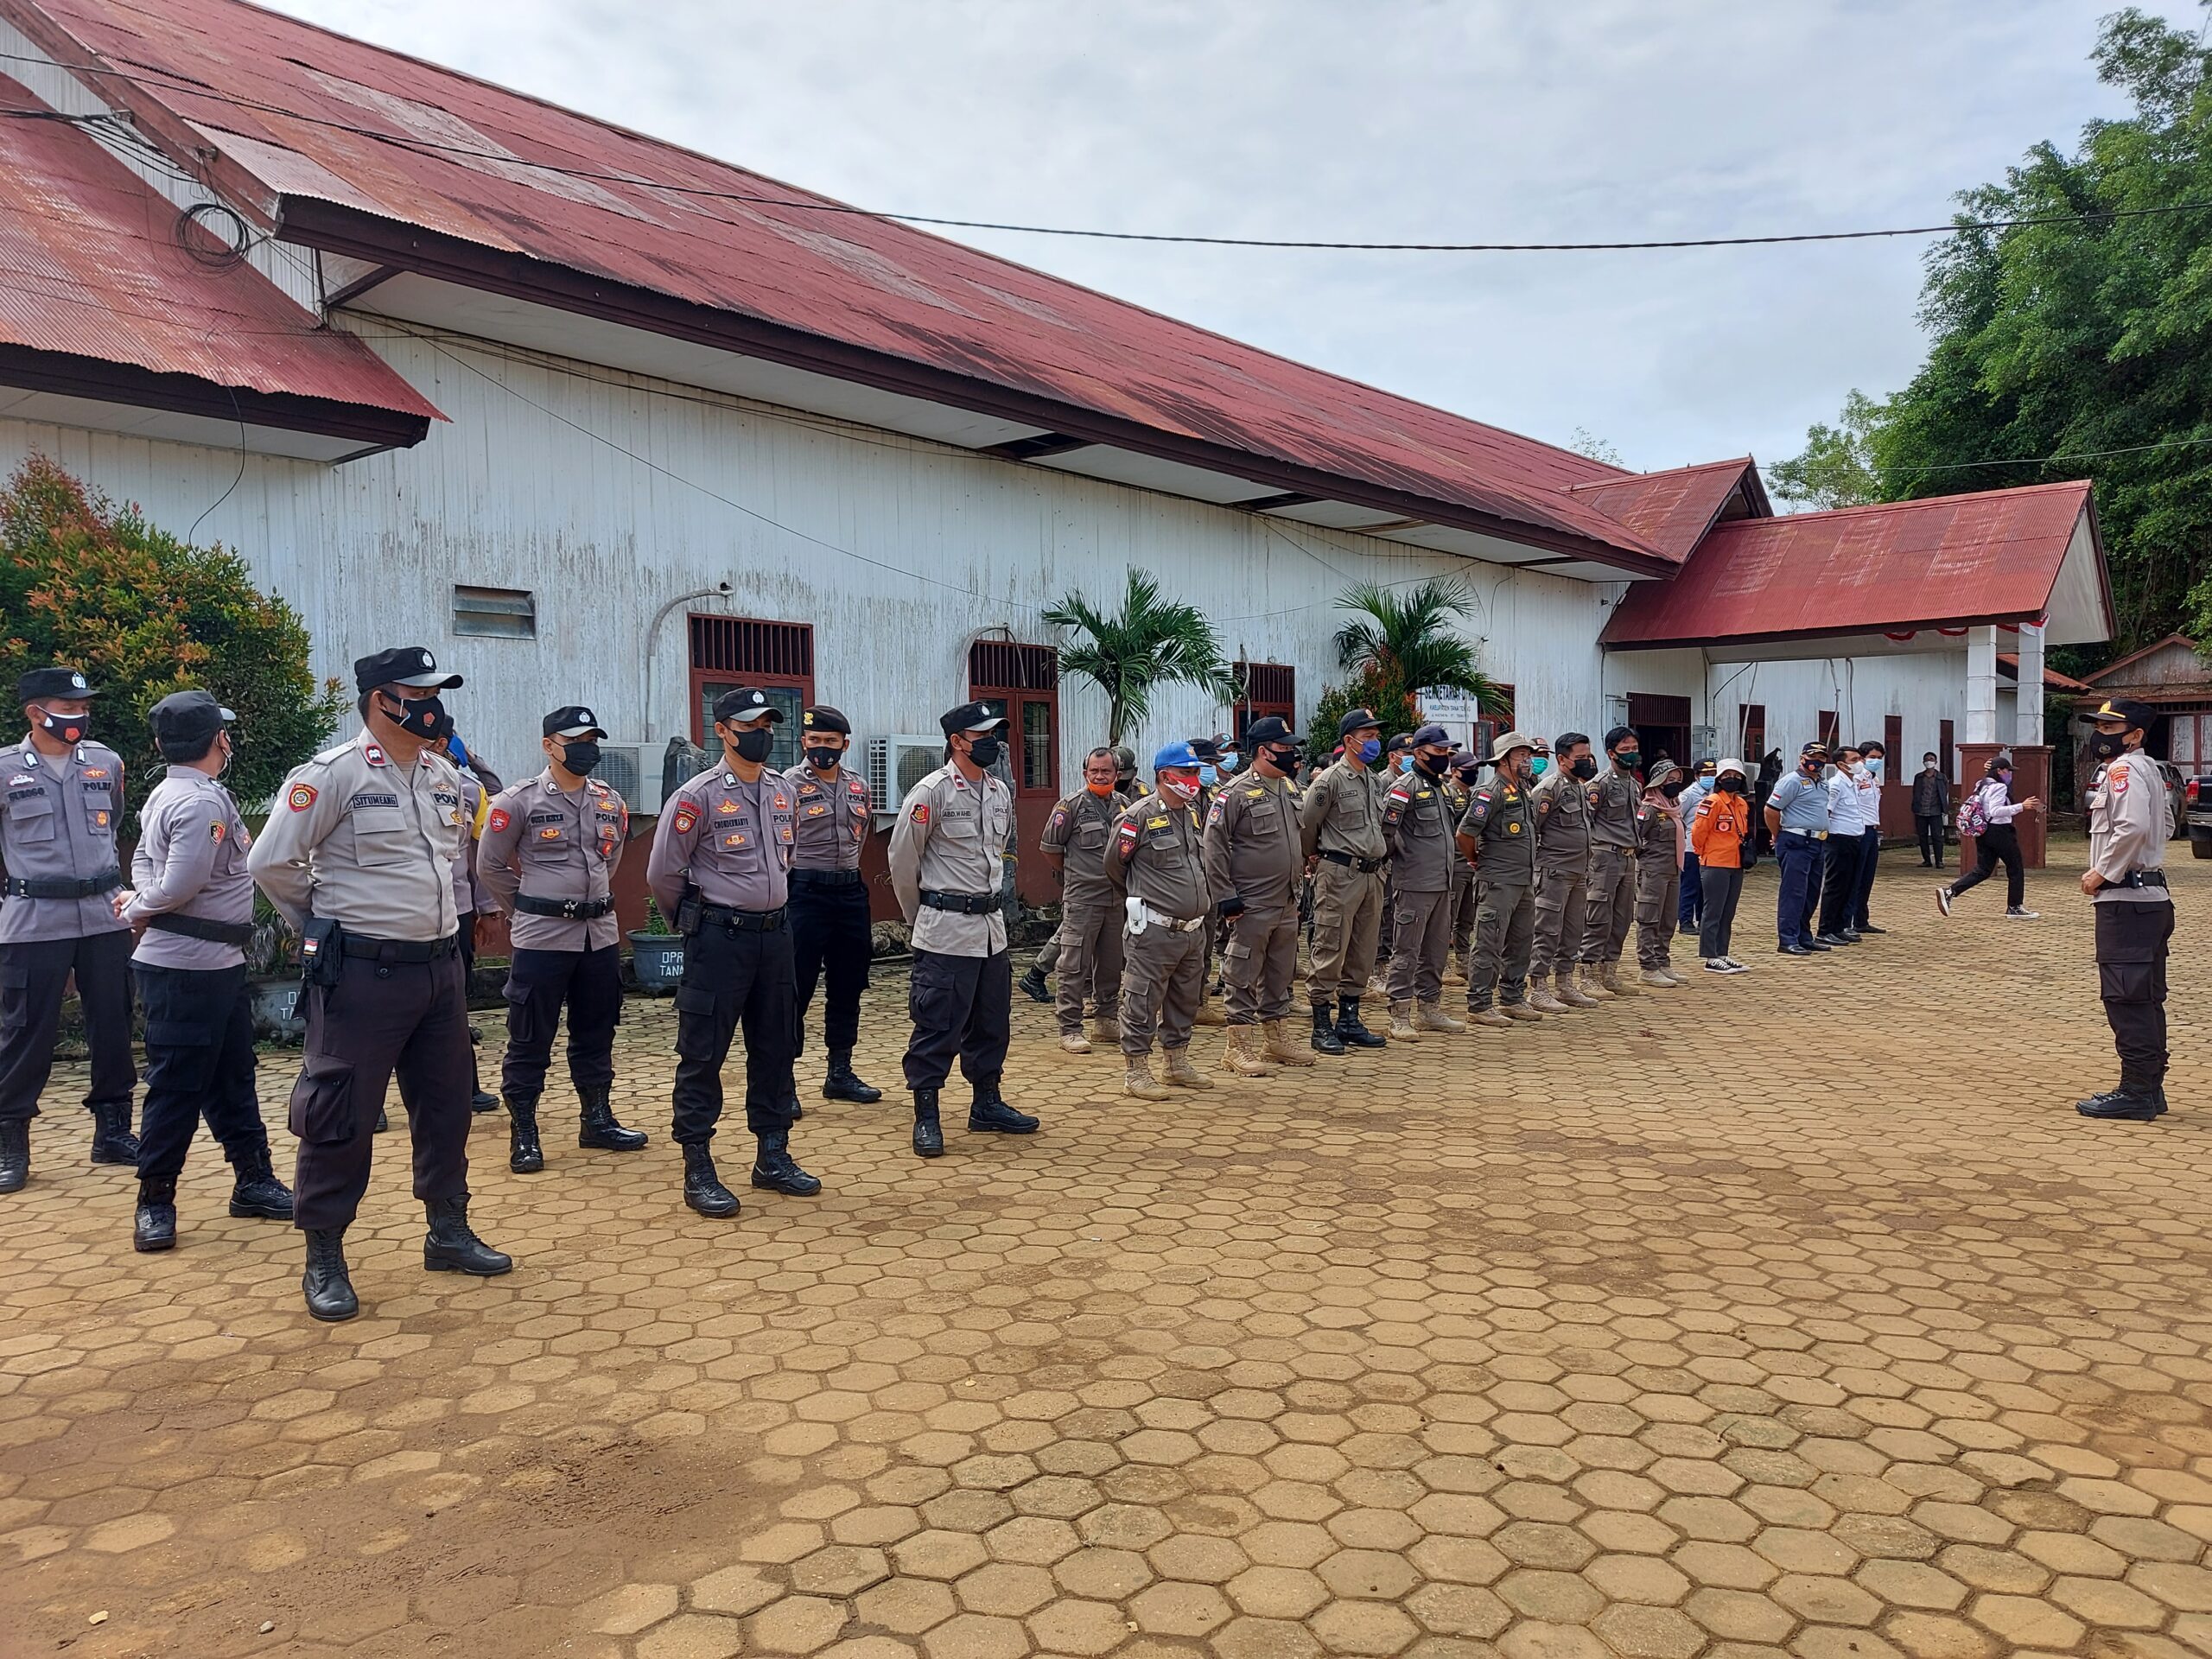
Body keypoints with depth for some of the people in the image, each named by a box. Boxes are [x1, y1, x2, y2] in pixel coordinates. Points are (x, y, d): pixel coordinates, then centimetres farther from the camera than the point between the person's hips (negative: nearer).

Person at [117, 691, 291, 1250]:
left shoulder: (164, 794, 12)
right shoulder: (202, 802, -20)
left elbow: (143, 862, 18)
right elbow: (181, 886, -23)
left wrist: (142, 903, 0)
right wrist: (138, 911, -6)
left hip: (216, 964, 10)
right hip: (189, 967, -10)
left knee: (232, 1076, 16)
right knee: (178, 1085, 0)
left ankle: (253, 1180, 25)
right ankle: (155, 1200, 10)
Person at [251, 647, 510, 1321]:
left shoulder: (445, 776, 9)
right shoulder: (334, 774, -12)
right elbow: (271, 862, -11)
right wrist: (326, 924, 0)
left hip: (439, 966, 7)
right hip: (362, 974, -7)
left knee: (446, 1105, 14)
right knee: (341, 1114, 1)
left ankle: (448, 1233, 28)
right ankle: (324, 1259, 13)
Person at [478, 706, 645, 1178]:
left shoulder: (610, 802, 8)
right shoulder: (518, 801, -8)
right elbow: (490, 865, -1)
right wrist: (526, 910, 4)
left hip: (601, 934, 5)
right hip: (541, 938, -5)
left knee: (596, 1034, 14)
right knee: (530, 1040, 2)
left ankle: (597, 1120, 26)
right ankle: (524, 1135, 11)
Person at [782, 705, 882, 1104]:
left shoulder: (859, 786, 10)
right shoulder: (789, 784, -7)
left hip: (851, 892, 6)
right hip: (805, 894, -6)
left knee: (847, 988, 12)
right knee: (795, 990, -2)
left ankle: (840, 1073, 23)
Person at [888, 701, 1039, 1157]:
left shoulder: (1001, 792, 9)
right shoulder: (931, 792, -12)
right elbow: (902, 862, -6)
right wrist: (921, 917, 4)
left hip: (991, 926, 7)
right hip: (945, 930, -7)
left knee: (992, 1023, 15)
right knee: (938, 1026, -2)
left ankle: (986, 1105, 28)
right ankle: (926, 1118, 8)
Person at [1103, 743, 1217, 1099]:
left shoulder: (1193, 814, 13)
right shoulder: (1139, 815, -11)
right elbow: (1114, 863, -3)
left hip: (1194, 928, 8)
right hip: (1154, 930, -8)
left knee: (1185, 1000, 16)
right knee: (1142, 1002, -2)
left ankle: (1178, 1063, 29)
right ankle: (1138, 1072, 6)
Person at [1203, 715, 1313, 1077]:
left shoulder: (1290, 789, 11)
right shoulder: (1236, 793, -14)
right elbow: (1214, 847, -16)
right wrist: (1226, 897, -17)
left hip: (1287, 905, 8)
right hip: (1251, 907, -8)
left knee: (1279, 975, 16)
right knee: (1245, 976, -2)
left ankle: (1275, 1039, 28)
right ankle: (1239, 1047, 5)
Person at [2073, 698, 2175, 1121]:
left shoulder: (2123, 769, -13)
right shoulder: (2148, 769, 19)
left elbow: (2133, 827, -26)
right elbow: (2165, 821, 27)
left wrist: (2102, 873, -16)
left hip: (2125, 900, -11)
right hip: (2150, 895, 11)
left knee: (2126, 997, -8)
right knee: (2147, 999, 13)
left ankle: (2135, 1091, -6)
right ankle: (2150, 1089, 20)